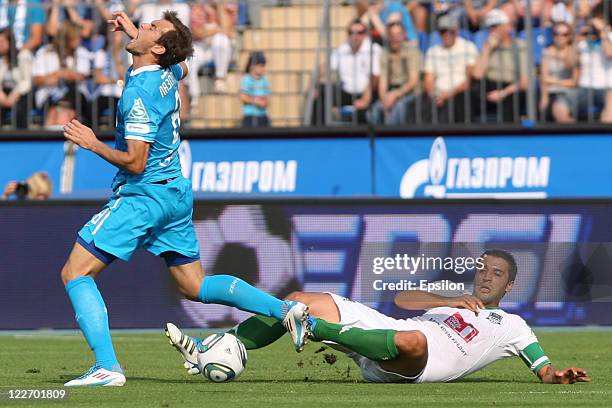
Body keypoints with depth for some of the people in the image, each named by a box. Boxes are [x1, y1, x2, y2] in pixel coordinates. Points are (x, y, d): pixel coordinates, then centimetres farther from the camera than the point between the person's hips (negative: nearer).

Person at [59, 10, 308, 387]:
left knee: (75, 273, -5)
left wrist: (93, 144, -13)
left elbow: (134, 162, -23)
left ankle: (108, 368, -16)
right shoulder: (169, 73, 4)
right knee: (196, 287, 15)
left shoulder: (140, 92, -21)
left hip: (142, 196, -9)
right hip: (176, 193, 9)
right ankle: (284, 309, 2)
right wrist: (133, 33, 30)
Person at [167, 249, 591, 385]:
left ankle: (319, 330, -44)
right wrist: (451, 301, 7)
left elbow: (544, 368, 12)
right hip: (383, 325, 6)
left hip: (411, 365, -6)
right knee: (301, 300, -6)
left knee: (412, 339, -46)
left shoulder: (510, 326, 22)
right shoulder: (453, 298, 36)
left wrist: (558, 375, -11)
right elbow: (404, 298, 21)